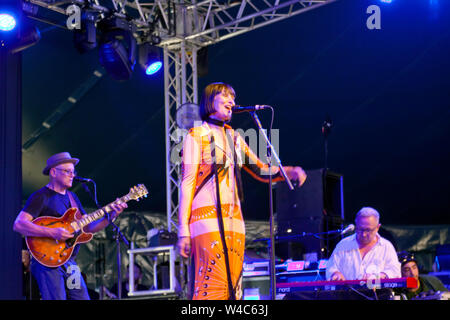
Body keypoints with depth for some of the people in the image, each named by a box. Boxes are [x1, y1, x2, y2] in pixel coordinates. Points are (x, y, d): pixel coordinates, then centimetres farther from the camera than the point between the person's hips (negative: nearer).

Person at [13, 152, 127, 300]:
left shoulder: (72, 197, 18)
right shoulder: (41, 197, -7)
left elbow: (88, 228, 17)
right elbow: (18, 225, -18)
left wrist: (111, 216, 2)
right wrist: (52, 233, -26)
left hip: (69, 263, 8)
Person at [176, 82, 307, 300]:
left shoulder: (234, 138, 20)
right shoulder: (197, 135, 2)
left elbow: (261, 170, 21)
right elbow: (187, 182, -4)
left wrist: (290, 171, 0)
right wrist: (183, 231, -11)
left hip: (234, 220, 7)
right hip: (208, 217, -7)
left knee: (233, 286, 3)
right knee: (211, 286, -15)